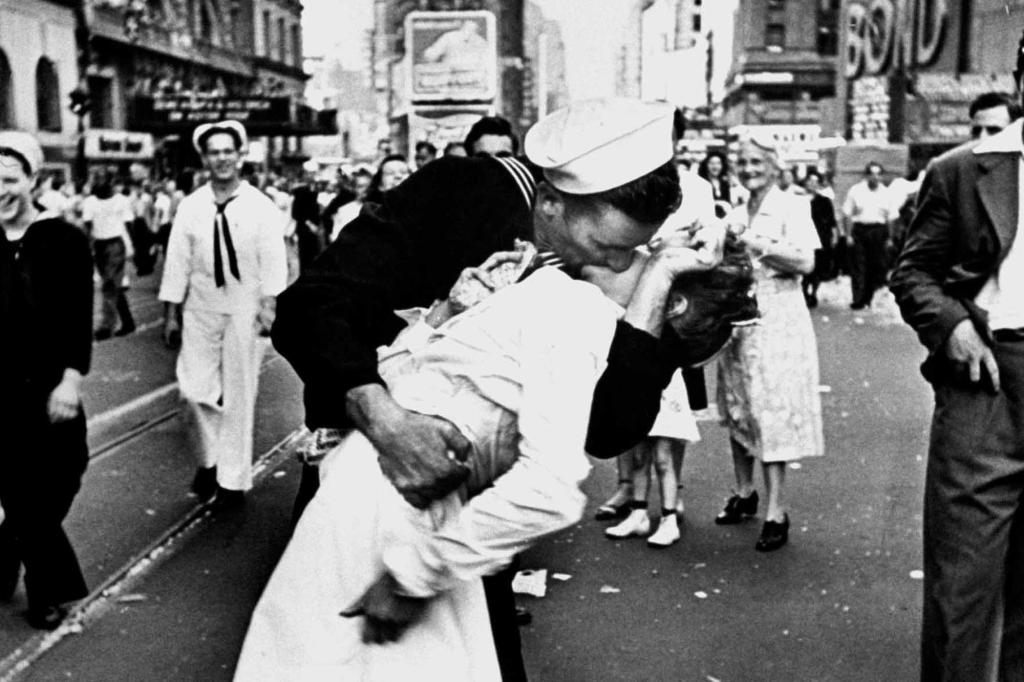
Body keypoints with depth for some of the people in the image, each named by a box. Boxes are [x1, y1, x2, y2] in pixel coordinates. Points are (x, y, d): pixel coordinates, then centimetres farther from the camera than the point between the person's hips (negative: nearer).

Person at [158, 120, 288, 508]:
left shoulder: (261, 207, -4)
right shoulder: (190, 207, 1)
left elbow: (273, 262, -7)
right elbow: (177, 262, 2)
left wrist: (269, 305, -18)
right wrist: (170, 314, 2)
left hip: (244, 310, -2)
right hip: (200, 309, 2)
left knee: (239, 395, 5)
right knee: (195, 389, -2)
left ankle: (233, 477, 17)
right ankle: (210, 457, 25)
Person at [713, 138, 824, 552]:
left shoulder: (791, 207, -3)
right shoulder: (736, 215, 15)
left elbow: (805, 261, -15)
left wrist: (756, 243, -18)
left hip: (776, 320, -6)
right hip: (738, 319, 6)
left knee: (771, 412, -8)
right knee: (736, 410, 10)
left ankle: (776, 513, -4)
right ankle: (744, 493, 25)